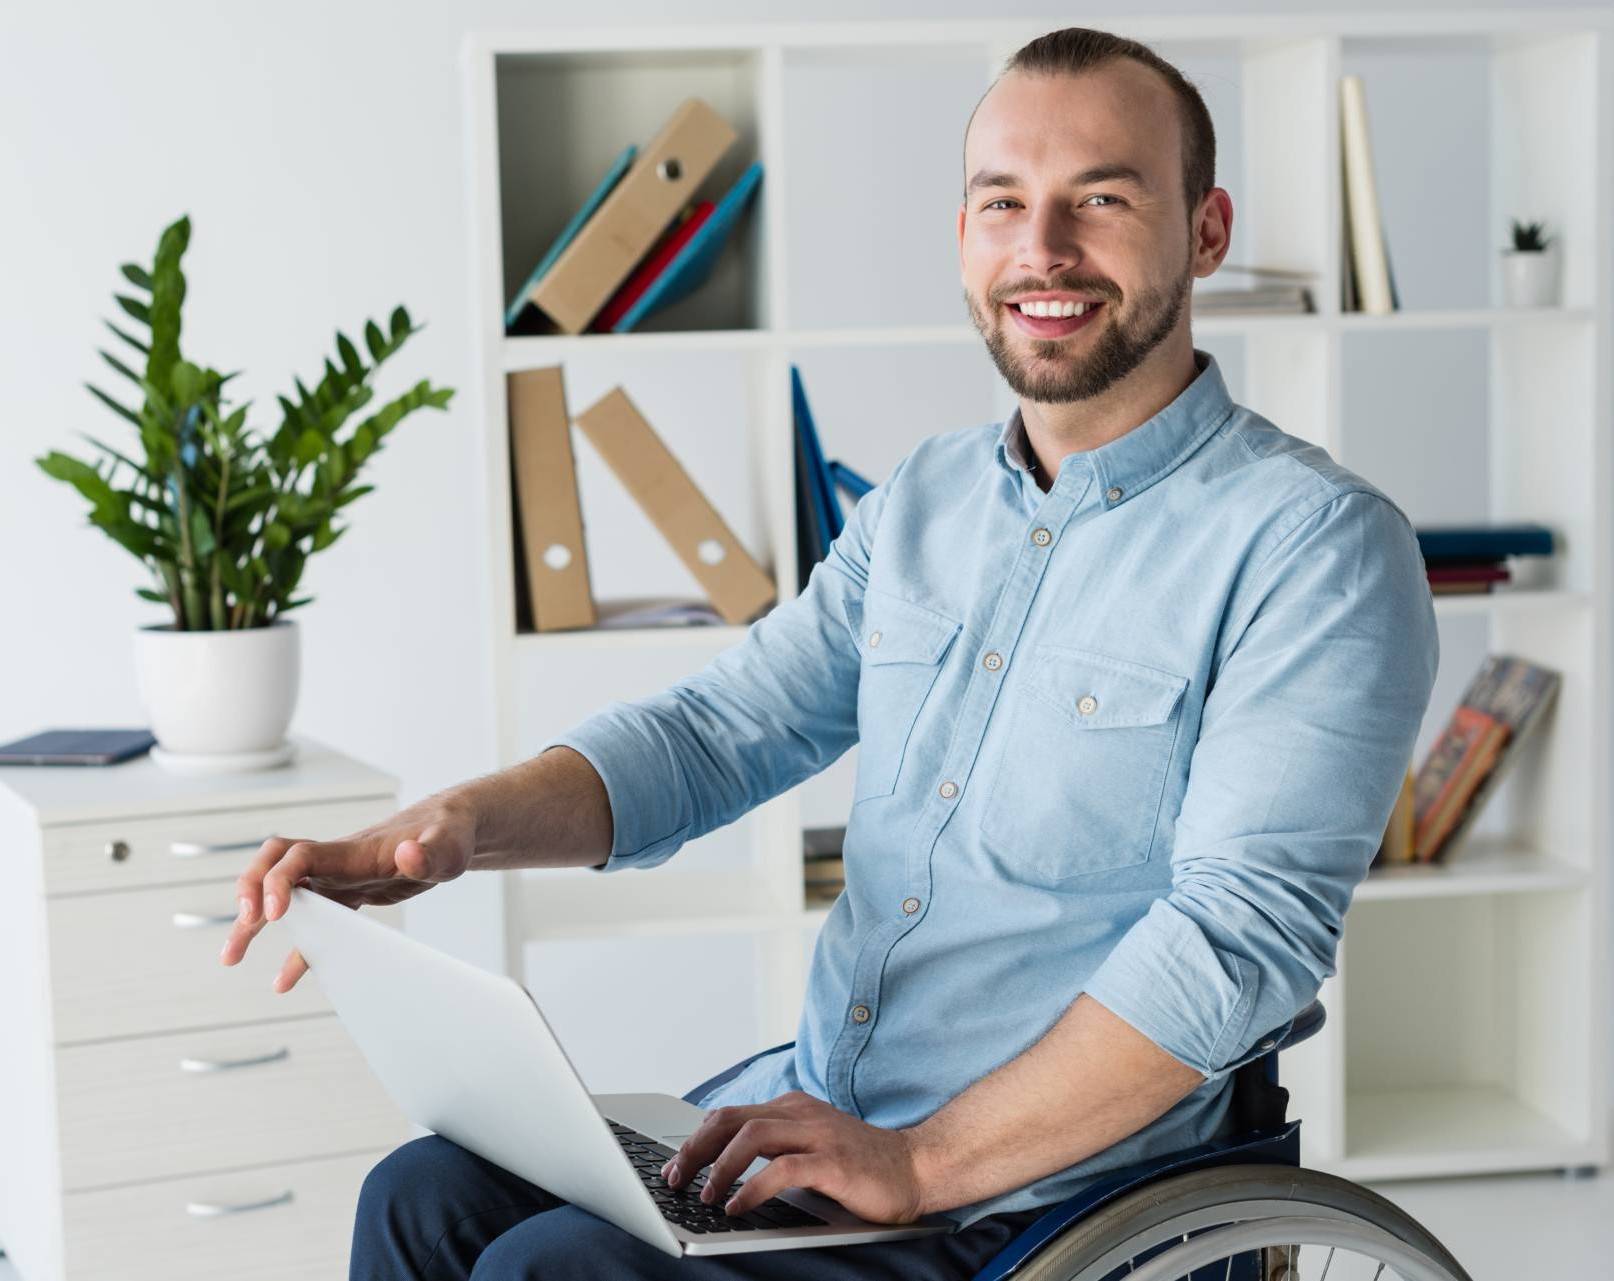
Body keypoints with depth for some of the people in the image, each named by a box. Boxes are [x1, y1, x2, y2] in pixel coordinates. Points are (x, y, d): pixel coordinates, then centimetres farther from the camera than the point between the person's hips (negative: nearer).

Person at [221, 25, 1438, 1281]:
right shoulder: (922, 502, 12)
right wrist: (456, 826, -9)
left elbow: (1247, 934, -20)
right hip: (810, 1103, 7)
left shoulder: (1313, 545, -13)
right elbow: (718, 730, 10)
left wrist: (923, 1164, -24)